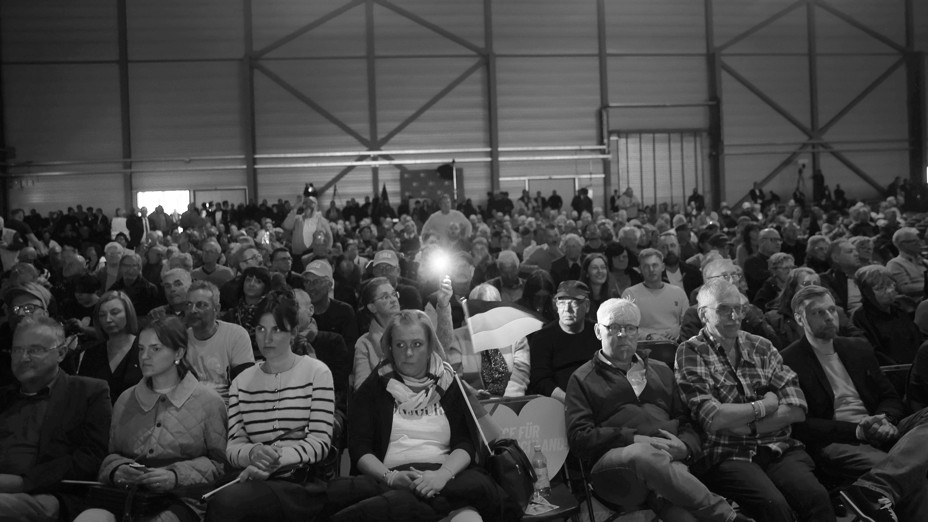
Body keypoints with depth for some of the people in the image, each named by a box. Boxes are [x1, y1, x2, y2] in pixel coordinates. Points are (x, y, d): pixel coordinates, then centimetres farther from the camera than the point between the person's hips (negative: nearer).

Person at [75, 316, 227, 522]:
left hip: (180, 499, -3)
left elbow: (219, 462, 3)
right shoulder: (125, 400, 20)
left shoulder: (208, 401, 6)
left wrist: (176, 476, -11)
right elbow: (110, 454, 20)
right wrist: (118, 470, -3)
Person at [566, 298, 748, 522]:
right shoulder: (583, 379, 16)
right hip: (616, 460, -2)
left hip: (669, 460, 2)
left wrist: (685, 447, -2)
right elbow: (579, 436, 3)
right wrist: (635, 439, -11)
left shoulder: (661, 371, 29)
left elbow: (688, 423, 24)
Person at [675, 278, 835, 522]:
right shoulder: (690, 353, 3)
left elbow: (797, 409, 6)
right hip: (727, 456, -4)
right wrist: (764, 406, 0)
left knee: (817, 497, -26)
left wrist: (747, 426, -6)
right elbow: (712, 418, -10)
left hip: (779, 448, 4)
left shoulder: (762, 347, 15)